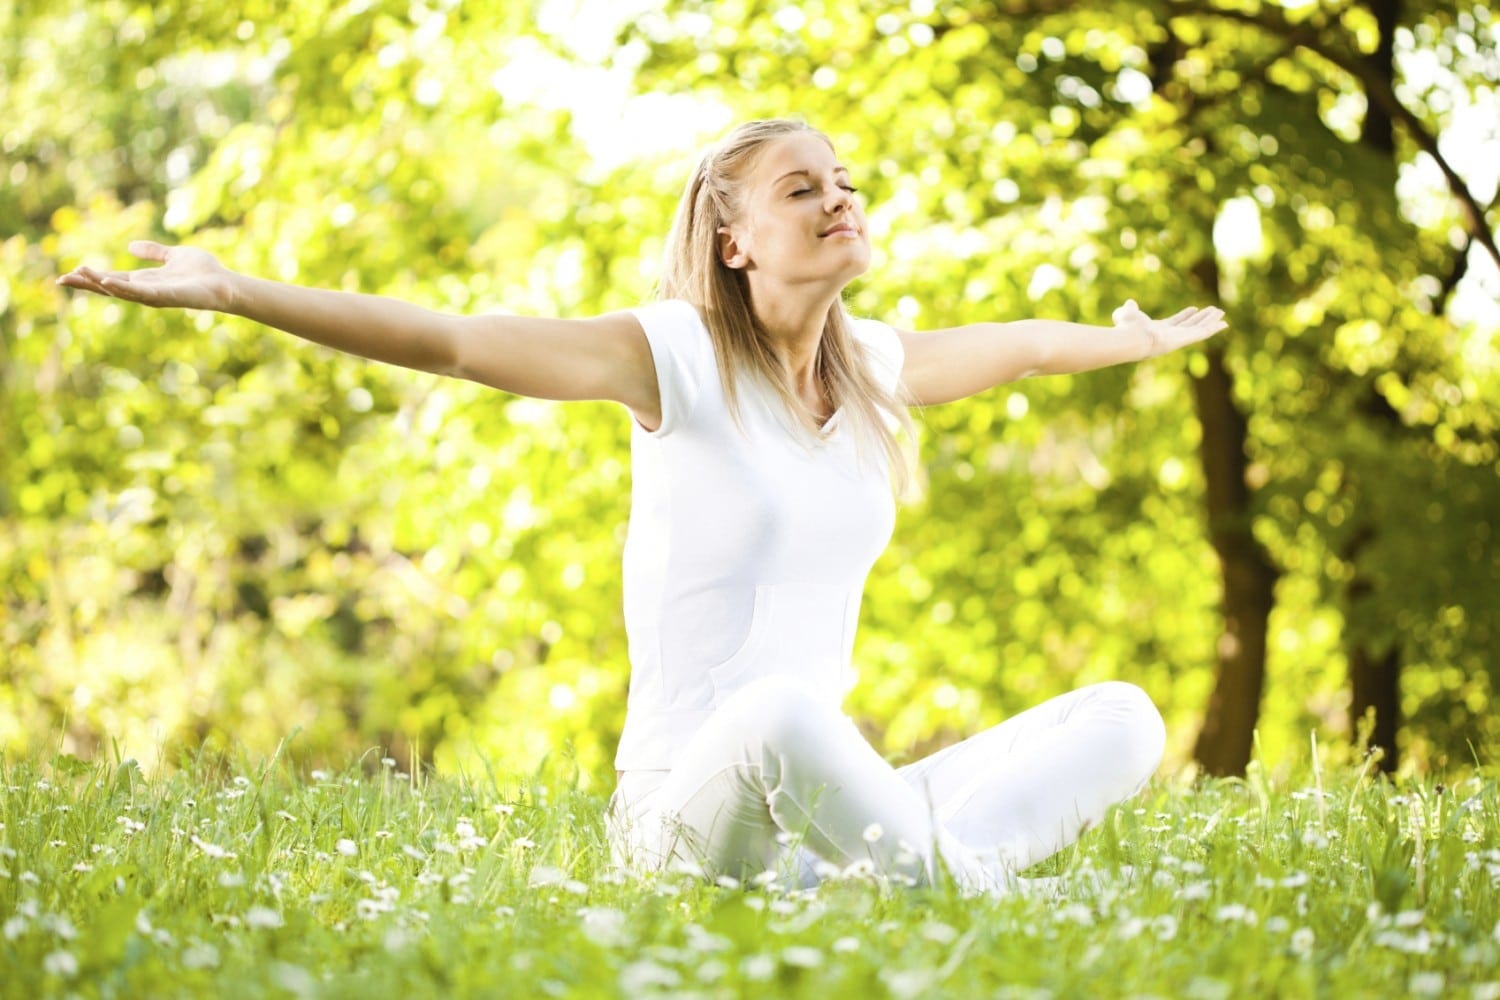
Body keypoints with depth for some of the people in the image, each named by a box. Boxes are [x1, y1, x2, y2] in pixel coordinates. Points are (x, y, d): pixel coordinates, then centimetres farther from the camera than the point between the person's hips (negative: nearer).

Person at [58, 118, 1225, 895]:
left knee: (1124, 716, -9)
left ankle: (920, 872, -29)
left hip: (823, 801, 6)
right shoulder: (678, 357, -6)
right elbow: (448, 340, -15)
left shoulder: (877, 368, 11)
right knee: (780, 707, -41)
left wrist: (1133, 340, 48)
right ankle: (962, 885, -20)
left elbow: (1019, 345, 33)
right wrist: (232, 292, -23)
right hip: (682, 807, -6)